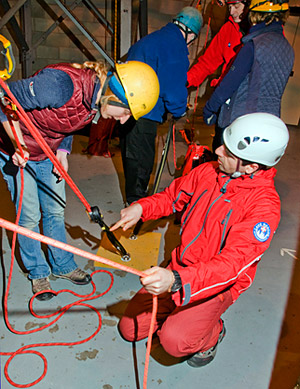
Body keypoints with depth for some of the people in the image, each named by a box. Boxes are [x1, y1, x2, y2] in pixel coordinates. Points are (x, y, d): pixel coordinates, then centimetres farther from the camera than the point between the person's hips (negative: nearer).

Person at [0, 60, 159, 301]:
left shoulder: (96, 100, -12)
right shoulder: (61, 84, -37)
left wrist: (63, 151, -8)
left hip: (49, 155, 6)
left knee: (56, 211, 13)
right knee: (30, 216, 3)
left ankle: (62, 265, 33)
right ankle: (38, 272, 26)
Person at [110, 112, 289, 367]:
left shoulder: (265, 205, -25)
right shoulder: (209, 171, -5)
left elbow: (234, 263, -34)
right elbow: (173, 196, 11)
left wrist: (176, 280, -48)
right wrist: (141, 207, -9)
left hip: (218, 283, -5)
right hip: (179, 268, 6)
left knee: (175, 341, -24)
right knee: (130, 329, 3)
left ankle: (211, 334, 9)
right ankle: (178, 311, 28)